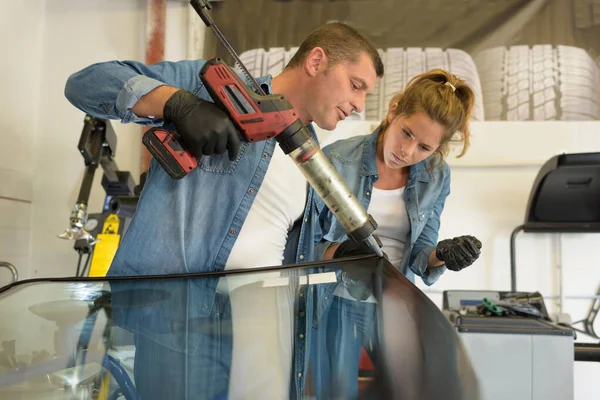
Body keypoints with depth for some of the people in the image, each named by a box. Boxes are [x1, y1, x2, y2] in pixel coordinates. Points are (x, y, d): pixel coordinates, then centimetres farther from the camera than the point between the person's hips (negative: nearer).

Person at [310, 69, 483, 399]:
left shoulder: (437, 177, -4)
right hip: (337, 304, -3)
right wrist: (339, 251, -29)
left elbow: (418, 257, -1)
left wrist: (442, 255, -22)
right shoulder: (336, 160, -17)